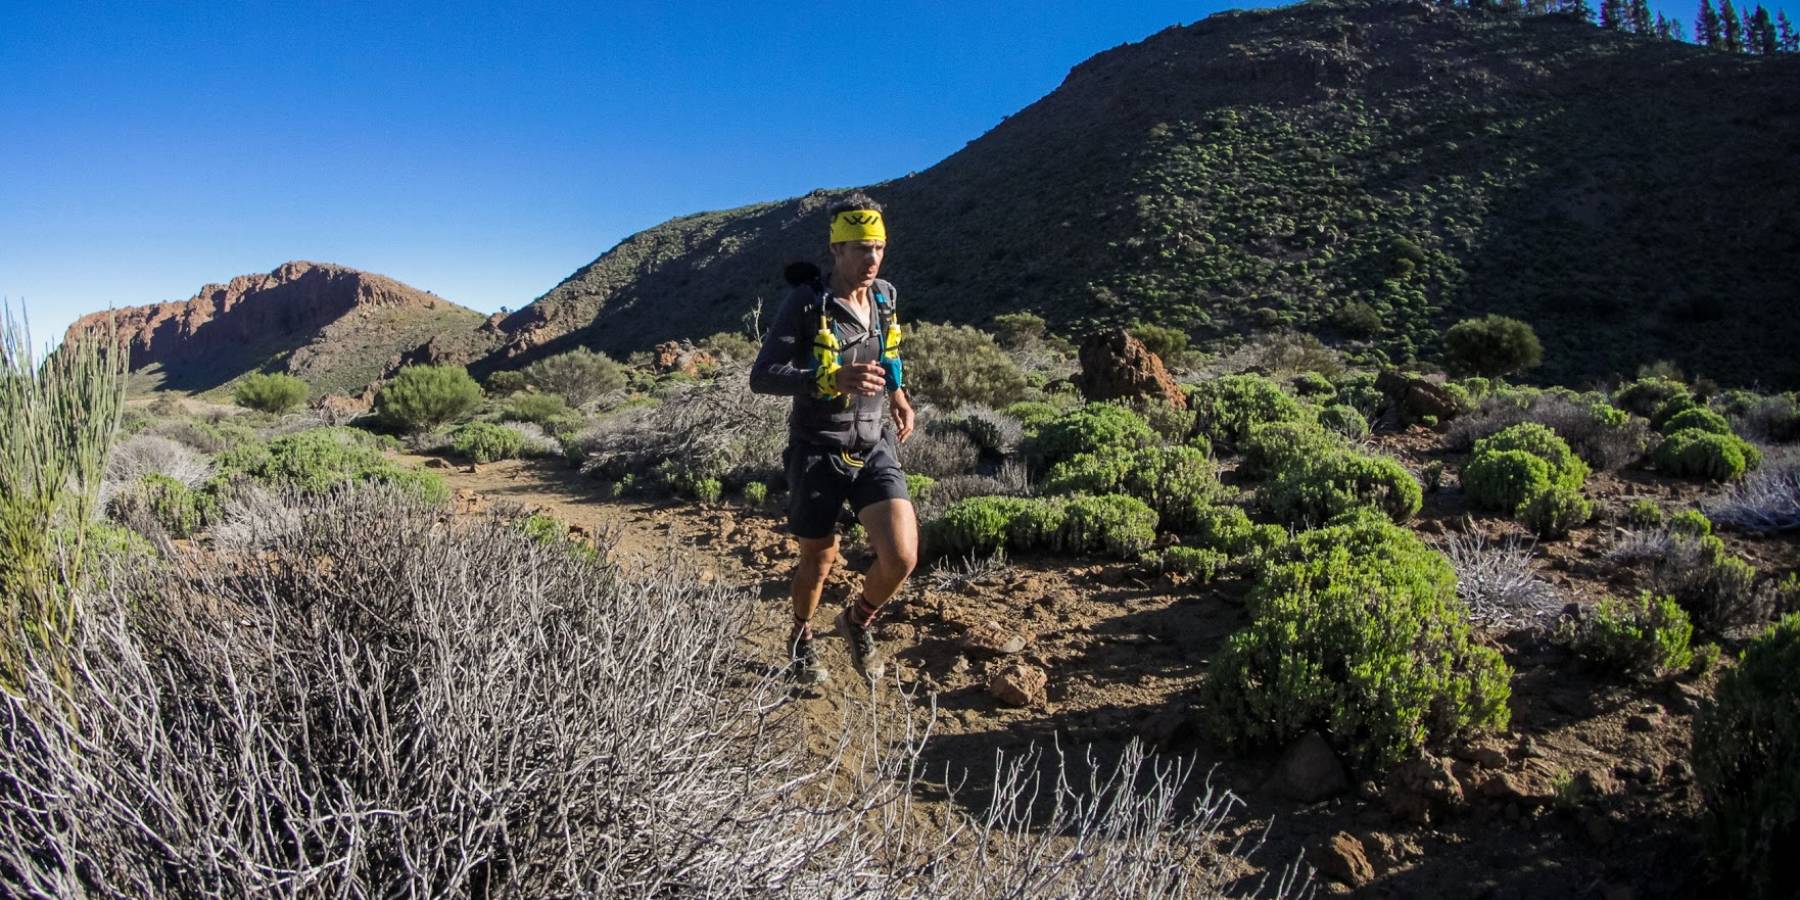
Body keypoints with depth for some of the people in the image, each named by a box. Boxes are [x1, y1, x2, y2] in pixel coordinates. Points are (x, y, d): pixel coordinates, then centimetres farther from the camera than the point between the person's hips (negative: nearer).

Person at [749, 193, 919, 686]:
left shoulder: (884, 297, 2)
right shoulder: (804, 303, -14)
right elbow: (762, 377, -20)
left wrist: (898, 394, 9)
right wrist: (834, 379, -33)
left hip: (875, 449, 4)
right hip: (818, 453, -3)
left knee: (901, 557, -13)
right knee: (819, 560, 14)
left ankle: (858, 620, 21)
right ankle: (801, 638, 47)